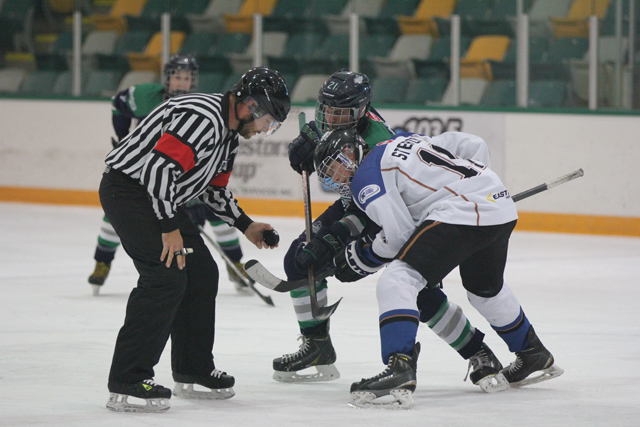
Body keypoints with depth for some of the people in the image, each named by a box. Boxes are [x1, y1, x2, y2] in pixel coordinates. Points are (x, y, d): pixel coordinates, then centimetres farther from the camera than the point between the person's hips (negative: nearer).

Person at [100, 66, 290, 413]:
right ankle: (125, 383, -19)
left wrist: (245, 226, 16)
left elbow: (214, 188, 23)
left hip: (161, 197, 11)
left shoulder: (228, 132, 11)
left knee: (202, 273, 13)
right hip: (127, 187, -11)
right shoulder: (201, 118, -23)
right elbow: (159, 166, -30)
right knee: (167, 277, -19)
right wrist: (170, 228, -27)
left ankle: (193, 371, 24)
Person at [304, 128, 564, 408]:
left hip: (464, 214, -9)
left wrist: (358, 258, 8)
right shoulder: (407, 141, 26)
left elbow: (399, 234, -6)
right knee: (486, 288, 33)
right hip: (503, 207, 9)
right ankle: (535, 357, 48)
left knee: (397, 281, -14)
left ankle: (400, 370, -31)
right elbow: (456, 142, 32)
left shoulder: (366, 175, 1)